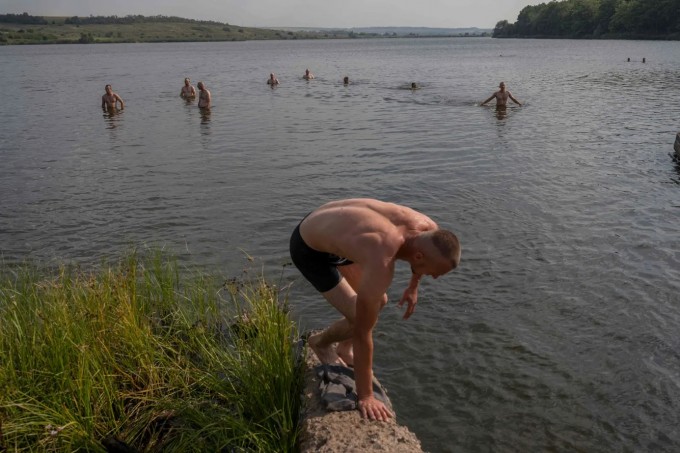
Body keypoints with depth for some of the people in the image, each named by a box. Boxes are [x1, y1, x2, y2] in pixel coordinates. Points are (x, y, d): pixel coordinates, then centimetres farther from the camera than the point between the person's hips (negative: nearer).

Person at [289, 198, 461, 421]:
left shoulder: (428, 228, -20)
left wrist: (413, 286, 16)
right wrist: (365, 396, -24)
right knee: (359, 320, -11)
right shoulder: (381, 265, -41)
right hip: (309, 249, -8)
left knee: (378, 301, 13)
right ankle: (320, 342, 21)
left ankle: (343, 350, 35)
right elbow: (362, 332, -32)